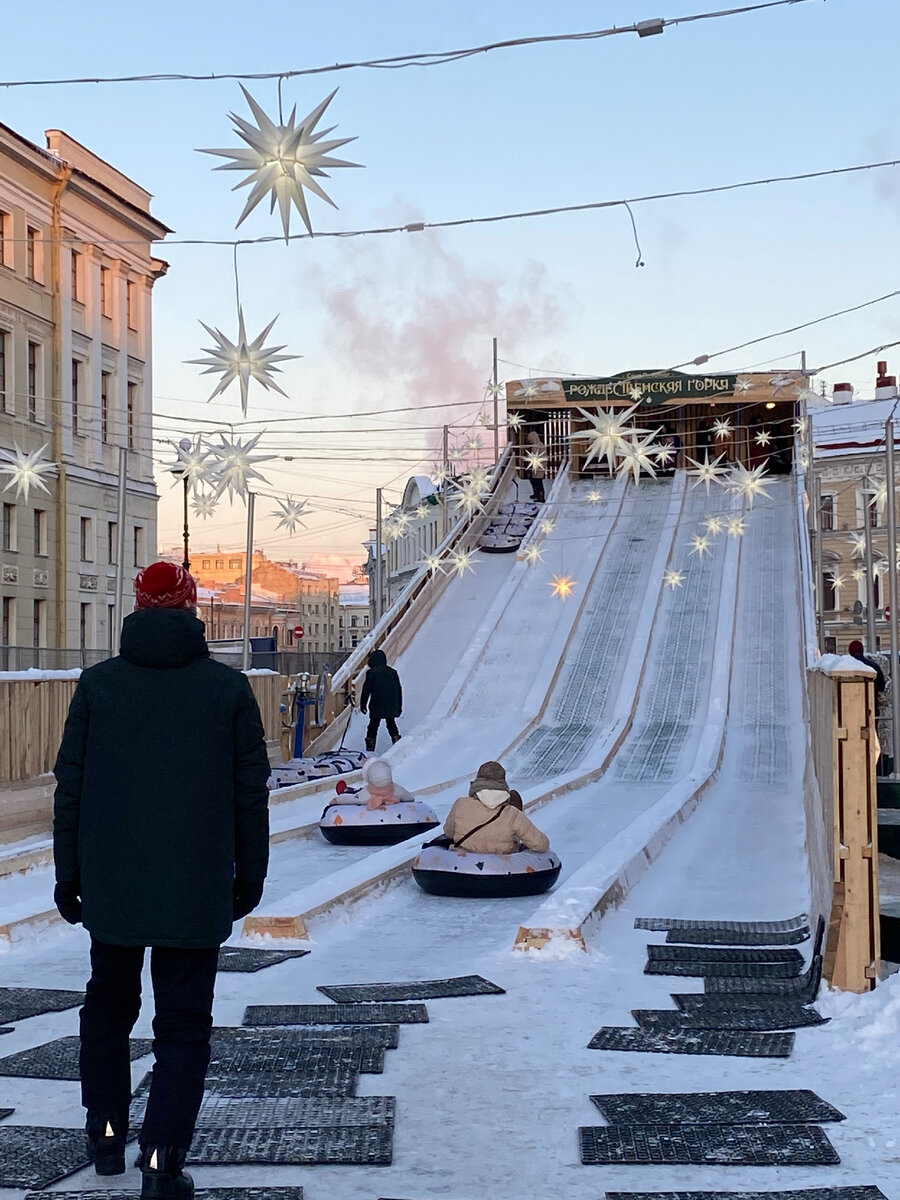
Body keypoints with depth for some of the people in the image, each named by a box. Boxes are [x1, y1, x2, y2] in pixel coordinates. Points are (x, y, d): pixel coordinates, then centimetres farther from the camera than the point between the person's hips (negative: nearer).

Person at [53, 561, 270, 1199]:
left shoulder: (98, 684, -1)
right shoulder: (230, 687, -3)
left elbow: (70, 787, 2)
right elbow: (251, 793, 1)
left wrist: (69, 874, 10)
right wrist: (250, 876, 11)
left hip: (111, 886, 2)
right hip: (196, 890, -2)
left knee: (109, 1003, 21)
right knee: (184, 1021, 4)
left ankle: (106, 1132, 26)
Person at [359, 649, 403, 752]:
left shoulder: (371, 672, -5)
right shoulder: (393, 672, 10)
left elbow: (366, 690, -7)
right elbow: (399, 690, 13)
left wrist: (363, 705, 1)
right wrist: (399, 707, 18)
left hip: (376, 706, -4)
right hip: (391, 706, 4)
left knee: (373, 725, 4)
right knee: (391, 724, 19)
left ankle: (370, 747, -1)